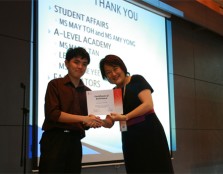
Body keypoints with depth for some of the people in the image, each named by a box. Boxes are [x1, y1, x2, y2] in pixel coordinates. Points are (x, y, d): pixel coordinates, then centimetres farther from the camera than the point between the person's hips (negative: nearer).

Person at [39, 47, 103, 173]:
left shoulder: (87, 91, 15)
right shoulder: (55, 84, 1)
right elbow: (53, 113, -12)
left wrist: (92, 122, -8)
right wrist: (83, 118, -16)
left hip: (75, 142, 5)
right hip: (55, 140, -5)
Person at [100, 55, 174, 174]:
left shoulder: (137, 80, -1)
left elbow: (148, 104, -14)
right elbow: (109, 123, 8)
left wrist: (125, 116, -22)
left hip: (149, 133, -5)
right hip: (130, 139, 5)